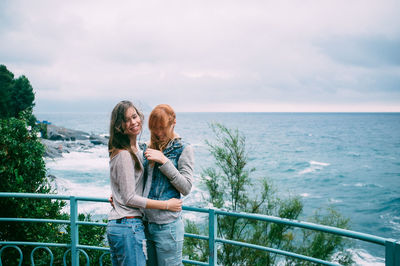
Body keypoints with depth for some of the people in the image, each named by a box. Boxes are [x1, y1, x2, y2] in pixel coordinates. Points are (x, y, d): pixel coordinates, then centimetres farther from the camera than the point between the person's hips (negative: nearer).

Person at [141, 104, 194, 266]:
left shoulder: (183, 149, -4)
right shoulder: (148, 148, 10)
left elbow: (186, 188, -12)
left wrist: (164, 161, -17)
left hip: (167, 226, -5)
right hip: (145, 223, 5)